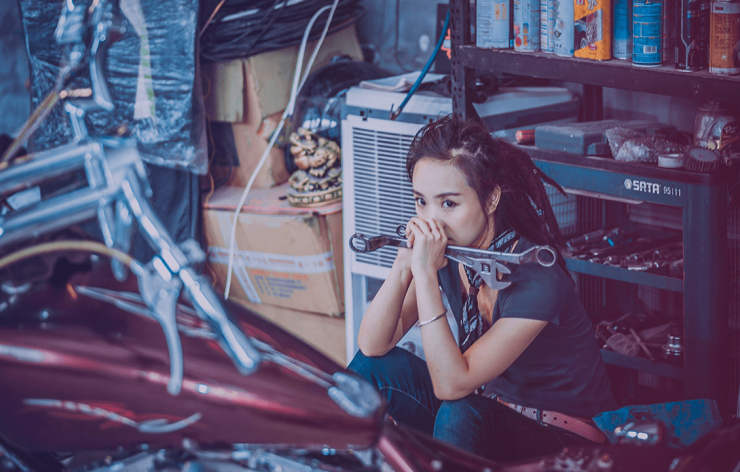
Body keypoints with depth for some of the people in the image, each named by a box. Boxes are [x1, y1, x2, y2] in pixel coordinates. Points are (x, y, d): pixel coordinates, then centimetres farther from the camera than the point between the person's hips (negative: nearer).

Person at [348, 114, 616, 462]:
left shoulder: (535, 279, -28)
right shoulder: (446, 249, -7)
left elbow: (451, 385, -31)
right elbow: (372, 345, -9)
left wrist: (425, 274, -35)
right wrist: (404, 264, -24)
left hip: (564, 440, -7)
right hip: (490, 407, 7)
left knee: (460, 414, -35)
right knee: (375, 366, -7)